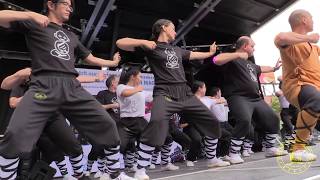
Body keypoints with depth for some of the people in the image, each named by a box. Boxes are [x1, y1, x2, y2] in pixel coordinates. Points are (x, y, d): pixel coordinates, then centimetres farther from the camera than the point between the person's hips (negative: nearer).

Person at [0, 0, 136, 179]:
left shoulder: (72, 36, 30)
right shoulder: (33, 24, 16)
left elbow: (91, 58, 36)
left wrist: (113, 63, 43)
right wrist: (31, 15, -8)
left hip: (73, 87, 4)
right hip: (44, 85, -3)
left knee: (107, 125, -5)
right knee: (16, 135, -23)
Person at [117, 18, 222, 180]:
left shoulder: (177, 50, 24)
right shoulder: (150, 47, 5)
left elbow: (194, 55, 41)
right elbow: (120, 43, -1)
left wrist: (210, 53, 54)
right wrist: (143, 42, -14)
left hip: (185, 93, 7)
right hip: (164, 93, -7)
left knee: (212, 122, 9)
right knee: (157, 123, -36)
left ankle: (211, 159, 32)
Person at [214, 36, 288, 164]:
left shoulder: (250, 64, 27)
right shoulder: (233, 59, 0)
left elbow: (261, 68, 49)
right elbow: (216, 60, -21)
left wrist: (274, 68, 62)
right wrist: (238, 54, -18)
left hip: (256, 99, 10)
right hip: (239, 98, -9)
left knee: (273, 119, 11)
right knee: (244, 121, -31)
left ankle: (270, 149, 29)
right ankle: (234, 154, -17)